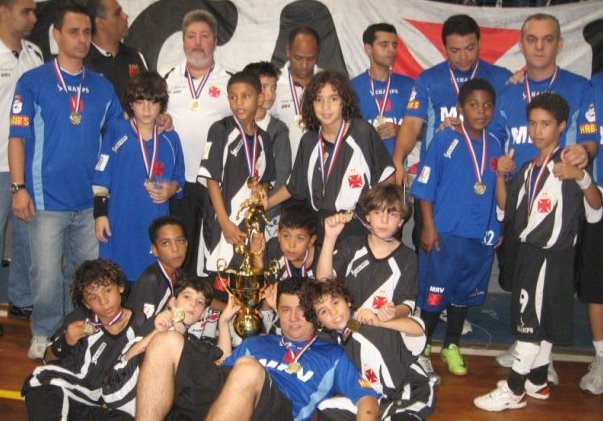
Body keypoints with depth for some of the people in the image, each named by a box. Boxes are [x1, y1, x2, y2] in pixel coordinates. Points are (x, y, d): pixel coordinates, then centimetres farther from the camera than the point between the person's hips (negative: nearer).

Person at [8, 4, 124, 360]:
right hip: (48, 200, -4)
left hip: (90, 200, 4)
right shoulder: (33, 82, -1)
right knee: (47, 274, 1)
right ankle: (44, 334, 22)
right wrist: (19, 188, -11)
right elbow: (18, 137, -4)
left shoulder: (102, 87, 9)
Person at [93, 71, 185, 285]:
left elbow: (178, 179, 16)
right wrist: (100, 213, -4)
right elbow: (101, 178, 1)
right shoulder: (116, 132, 1)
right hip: (120, 225, -2)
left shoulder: (170, 139, 9)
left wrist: (171, 189, -5)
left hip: (156, 226, 2)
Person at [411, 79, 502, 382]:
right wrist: (429, 227, -11)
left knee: (464, 293, 17)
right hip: (444, 234, -4)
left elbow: (498, 192, 12)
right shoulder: (444, 141, -9)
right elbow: (425, 188, -8)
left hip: (481, 237, 5)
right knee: (433, 294, 6)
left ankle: (451, 346, 35)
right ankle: (422, 346, 25)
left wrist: (497, 228, 7)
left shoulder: (495, 145, 5)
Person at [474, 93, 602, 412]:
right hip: (528, 251, 7)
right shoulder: (528, 168, 13)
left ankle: (514, 390, 4)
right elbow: (509, 211, 12)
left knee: (533, 322, -3)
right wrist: (501, 176, 0)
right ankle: (537, 381, 28)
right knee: (537, 323, 16)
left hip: (553, 255, -7)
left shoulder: (569, 162, -10)